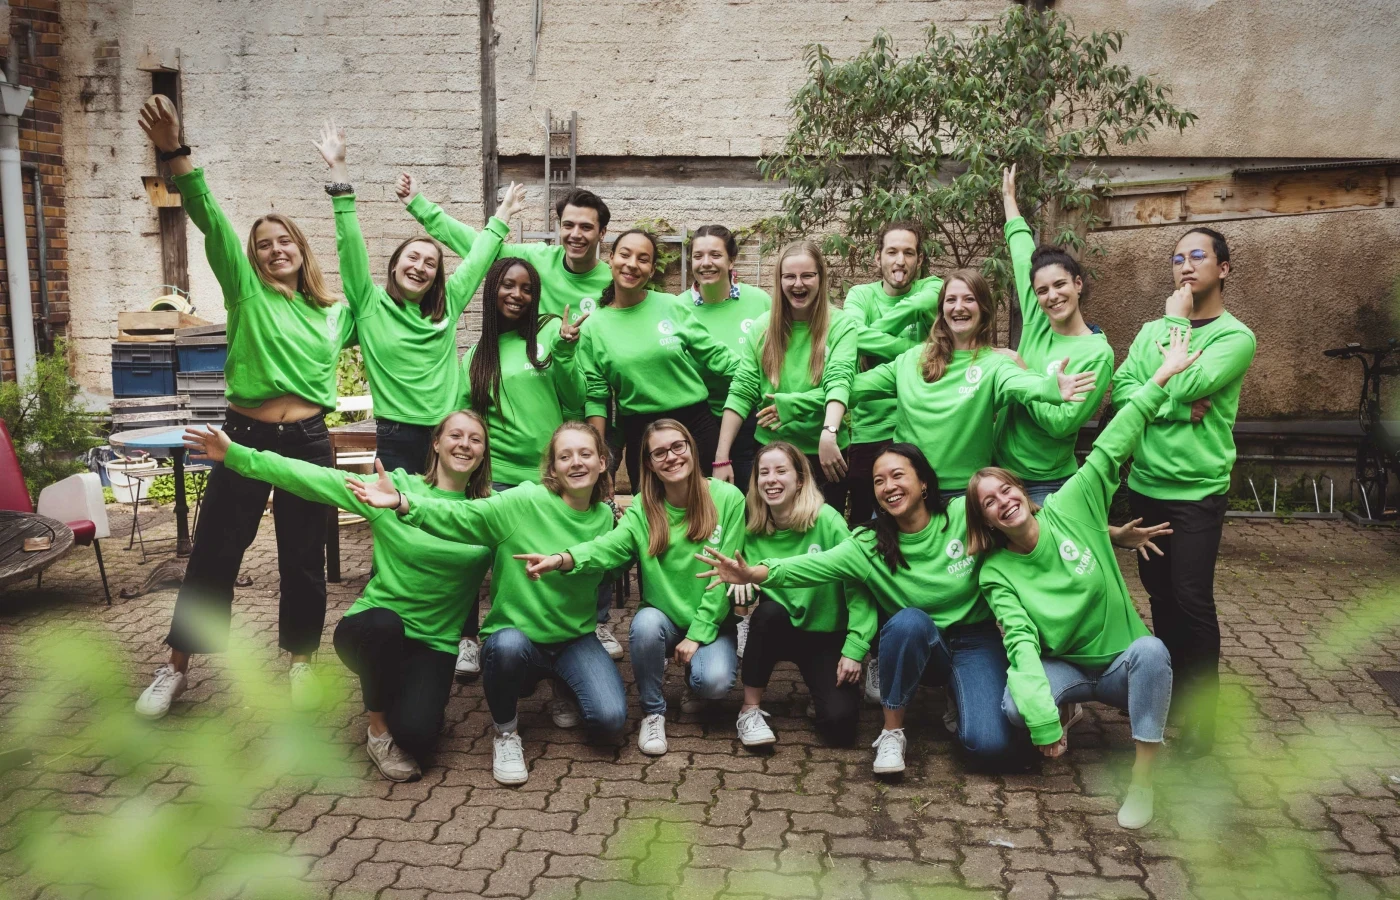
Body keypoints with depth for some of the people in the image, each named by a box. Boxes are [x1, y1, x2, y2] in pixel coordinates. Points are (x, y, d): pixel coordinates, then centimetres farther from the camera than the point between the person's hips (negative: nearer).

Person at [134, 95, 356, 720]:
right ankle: (177, 667, 22)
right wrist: (174, 153, -25)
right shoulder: (244, 291, 1)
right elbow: (210, 221, -13)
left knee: (303, 559, 10)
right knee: (213, 553, 6)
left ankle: (301, 663, 27)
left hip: (308, 441, 2)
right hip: (245, 436, -2)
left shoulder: (331, 313, 10)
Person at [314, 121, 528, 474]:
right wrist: (339, 171, -11)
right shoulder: (371, 305, 0)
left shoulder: (447, 305, 9)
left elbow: (478, 260, 19)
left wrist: (502, 216, 25)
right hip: (396, 439, -3)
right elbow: (350, 245, -6)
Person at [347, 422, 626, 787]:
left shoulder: (604, 517, 0)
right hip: (517, 637, -3)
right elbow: (461, 518, -24)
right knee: (507, 644, -39)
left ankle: (564, 689, 19)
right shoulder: (524, 502, -14)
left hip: (575, 640, 3)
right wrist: (404, 503, -39)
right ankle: (505, 732, -7)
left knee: (610, 722, -18)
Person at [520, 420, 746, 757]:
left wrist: (697, 634, -13)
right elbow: (609, 546, -24)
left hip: (712, 623, -1)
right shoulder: (643, 508, -5)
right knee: (646, 621, -33)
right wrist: (562, 559, -45)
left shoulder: (727, 498, -10)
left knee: (714, 682, -29)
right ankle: (653, 712, -8)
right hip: (664, 619, 2)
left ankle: (695, 682, 11)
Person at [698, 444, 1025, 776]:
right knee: (909, 620, -35)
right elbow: (816, 565, -22)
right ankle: (892, 732, -16)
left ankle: (960, 702, 16)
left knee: (992, 747, -21)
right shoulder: (869, 545, -9)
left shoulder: (964, 514, -11)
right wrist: (756, 573, -38)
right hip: (920, 645, 1)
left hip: (977, 639, -1)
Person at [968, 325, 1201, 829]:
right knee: (1014, 707, -31)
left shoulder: (1070, 508, -9)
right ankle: (1066, 709, 6)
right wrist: (1044, 722, -34)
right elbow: (1021, 643, -23)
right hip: (1062, 668, 0)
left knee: (1150, 651, -35)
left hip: (1121, 665, 1)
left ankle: (1142, 779, -24)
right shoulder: (996, 574, -12)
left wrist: (1161, 378, -15)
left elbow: (1111, 448, -12)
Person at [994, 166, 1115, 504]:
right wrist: (1009, 197, 21)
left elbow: (1062, 422, -20)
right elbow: (1023, 255, 12)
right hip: (998, 469, 5)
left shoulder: (1098, 353, -12)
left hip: (1047, 484, -5)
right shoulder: (1036, 325, 1)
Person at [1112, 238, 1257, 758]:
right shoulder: (1152, 330, 10)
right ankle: (1170, 692, 28)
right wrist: (1173, 407, -18)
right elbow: (1121, 390, -2)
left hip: (1197, 490, -5)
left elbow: (1185, 386, -21)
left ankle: (1201, 715, 7)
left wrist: (1178, 320, -10)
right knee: (1159, 594, 13)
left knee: (1192, 601, -5)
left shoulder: (1236, 336, -7)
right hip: (1145, 482, 5)